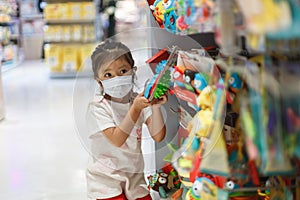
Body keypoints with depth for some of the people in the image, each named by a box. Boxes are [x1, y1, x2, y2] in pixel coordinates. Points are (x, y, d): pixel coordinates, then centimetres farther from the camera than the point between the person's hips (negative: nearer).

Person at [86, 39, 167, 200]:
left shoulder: (139, 101, -1)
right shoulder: (98, 107, -14)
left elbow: (158, 136, -10)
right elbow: (117, 140, -25)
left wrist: (155, 107, -24)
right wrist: (136, 109, -32)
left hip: (135, 176, 4)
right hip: (106, 179, -4)